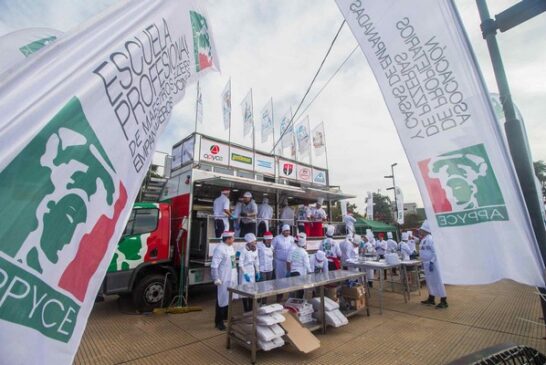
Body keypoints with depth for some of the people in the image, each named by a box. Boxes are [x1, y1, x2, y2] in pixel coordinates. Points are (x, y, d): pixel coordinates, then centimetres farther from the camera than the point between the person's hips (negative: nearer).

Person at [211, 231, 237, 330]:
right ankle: (219, 321, 19)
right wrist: (216, 279, -24)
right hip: (223, 279, -9)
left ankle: (226, 316, 42)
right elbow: (214, 266, -24)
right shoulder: (220, 249, -22)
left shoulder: (231, 247, 7)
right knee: (222, 300, 3)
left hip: (231, 278, 9)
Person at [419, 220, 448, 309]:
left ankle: (443, 301, 8)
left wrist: (432, 262, -24)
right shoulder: (423, 239, 12)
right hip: (426, 263, 10)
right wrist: (423, 262, 19)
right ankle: (431, 299, 28)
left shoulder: (430, 239, -18)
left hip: (432, 263, -10)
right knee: (429, 281, 17)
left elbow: (435, 252, -22)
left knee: (437, 281, -2)